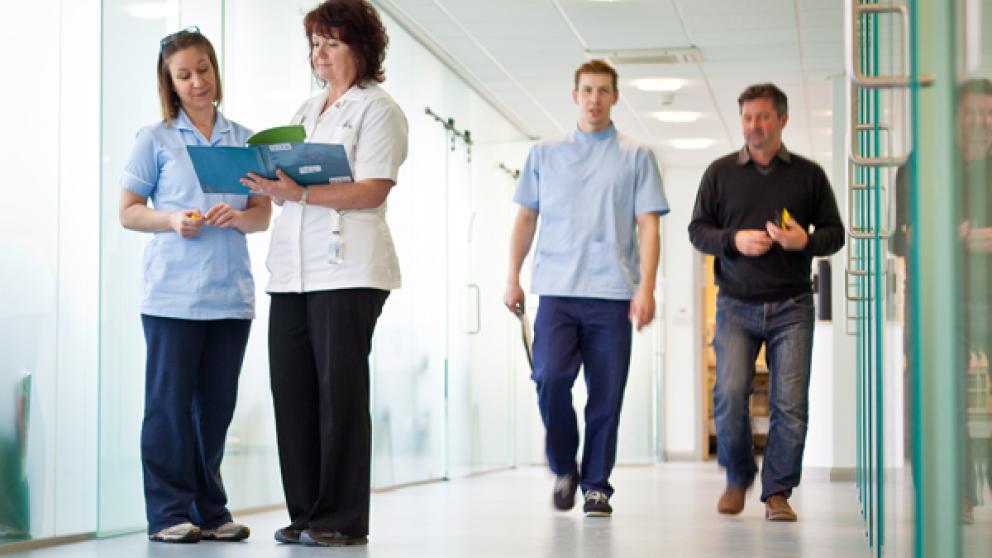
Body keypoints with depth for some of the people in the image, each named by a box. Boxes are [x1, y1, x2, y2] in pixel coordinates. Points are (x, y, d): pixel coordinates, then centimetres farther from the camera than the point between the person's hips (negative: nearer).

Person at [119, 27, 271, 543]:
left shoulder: (244, 140, 13)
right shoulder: (155, 139, 5)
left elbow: (264, 215, 12)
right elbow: (128, 212, 5)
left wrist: (238, 217, -10)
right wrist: (172, 220, -13)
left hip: (232, 292, 3)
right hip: (173, 292, -3)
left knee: (217, 404, 7)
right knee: (169, 401, -3)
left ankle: (210, 510, 15)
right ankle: (169, 513, 2)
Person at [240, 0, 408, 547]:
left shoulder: (378, 109, 1)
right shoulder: (306, 111, 23)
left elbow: (372, 190, -12)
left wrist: (301, 193, -22)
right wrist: (269, 187, 1)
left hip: (347, 268, -7)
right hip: (292, 268, 7)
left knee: (339, 390, -5)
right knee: (291, 388, 3)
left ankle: (343, 518, 0)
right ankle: (306, 513, 10)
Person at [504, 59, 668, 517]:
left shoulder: (636, 157, 10)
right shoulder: (544, 154, 15)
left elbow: (647, 226, 4)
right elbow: (526, 218, 18)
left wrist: (646, 287, -7)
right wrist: (513, 278, 10)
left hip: (612, 294, 0)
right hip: (557, 290, 1)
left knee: (606, 394, -1)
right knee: (550, 377, -15)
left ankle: (596, 485, 11)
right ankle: (563, 468, 7)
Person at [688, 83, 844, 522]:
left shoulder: (809, 174, 9)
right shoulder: (720, 172, 10)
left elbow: (834, 233, 10)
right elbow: (697, 230, 9)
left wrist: (805, 241, -12)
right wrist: (734, 240, -10)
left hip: (791, 307, 0)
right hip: (736, 306, 0)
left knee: (790, 403, -7)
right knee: (729, 396, -11)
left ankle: (777, 492, 4)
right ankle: (738, 477, 13)